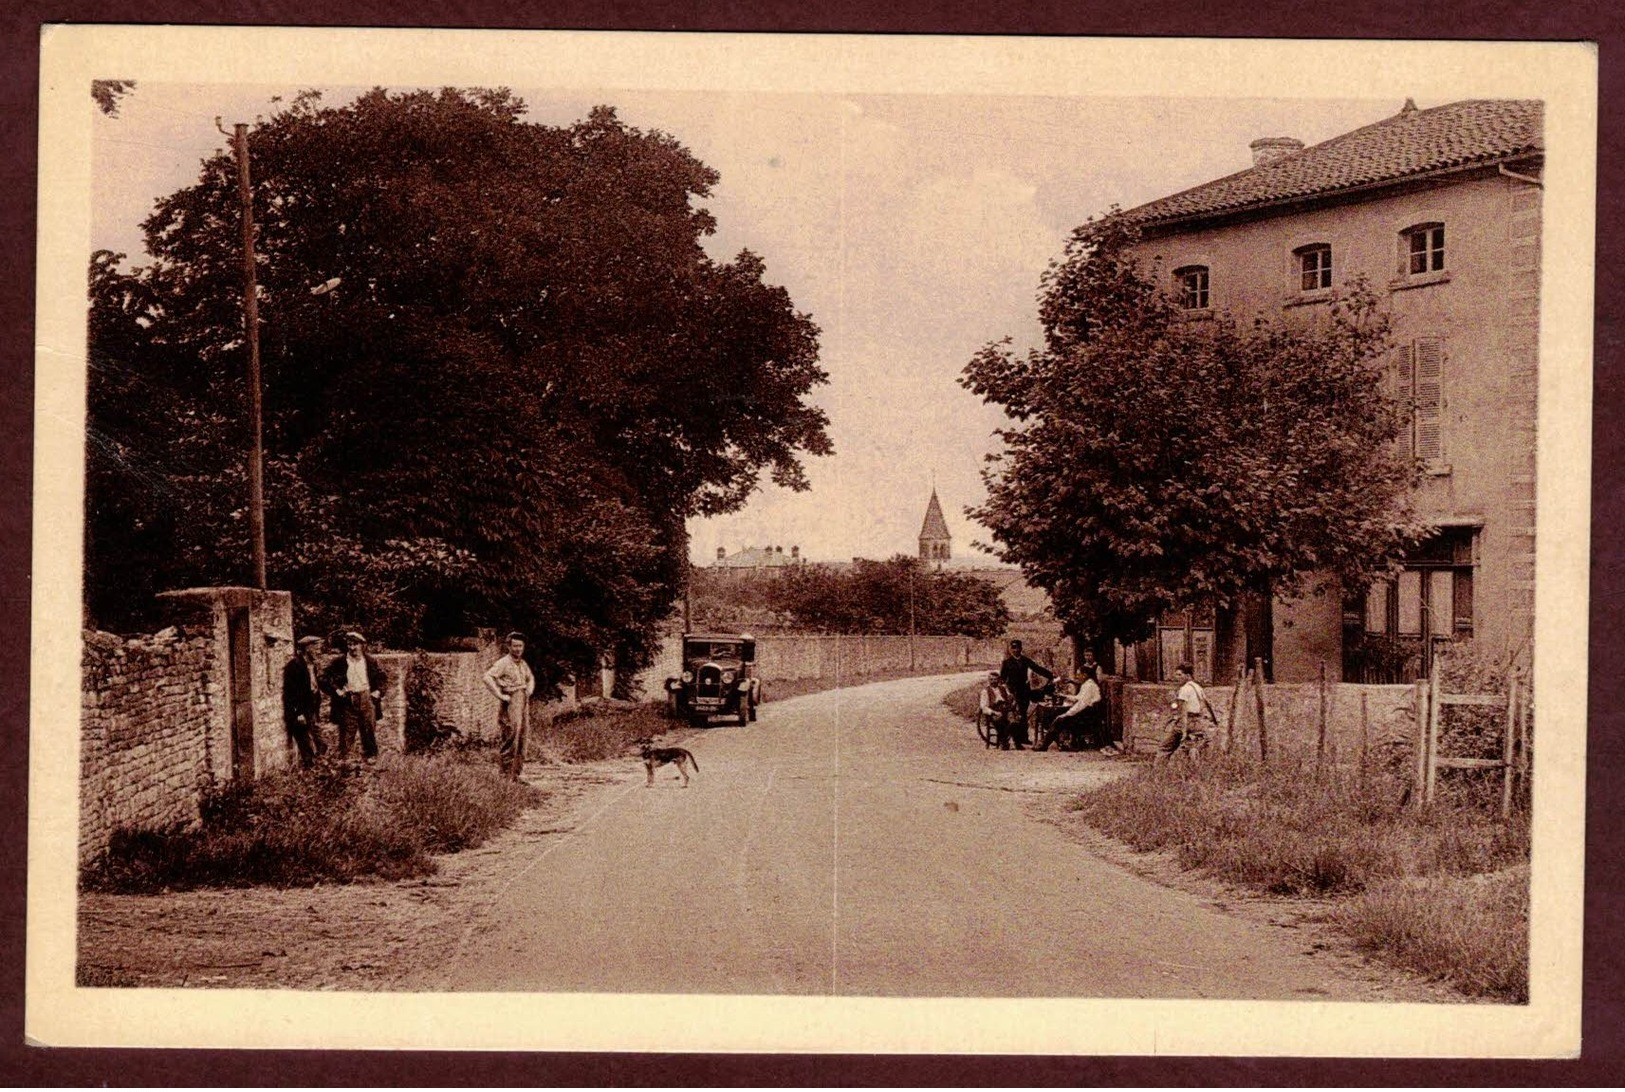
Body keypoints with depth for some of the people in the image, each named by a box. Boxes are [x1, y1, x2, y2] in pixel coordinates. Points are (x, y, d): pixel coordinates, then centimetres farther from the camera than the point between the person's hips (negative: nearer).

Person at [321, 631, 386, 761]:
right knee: (346, 734, -3)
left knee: (369, 732, 4)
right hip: (347, 701, -2)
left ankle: (370, 758, 11)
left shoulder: (371, 662, 7)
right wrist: (337, 691, -6)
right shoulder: (339, 662, 1)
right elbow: (324, 678, 3)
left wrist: (378, 691, 3)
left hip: (367, 700, 2)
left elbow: (383, 677, 17)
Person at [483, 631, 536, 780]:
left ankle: (516, 773, 15)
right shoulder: (503, 663, -8)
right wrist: (500, 695, -21)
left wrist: (529, 692, 19)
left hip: (523, 704, 8)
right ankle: (506, 774, -9)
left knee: (521, 739, 8)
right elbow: (488, 678, -21)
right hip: (509, 704, -8)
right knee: (508, 739, -10)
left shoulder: (523, 664, 16)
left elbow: (531, 678, 36)